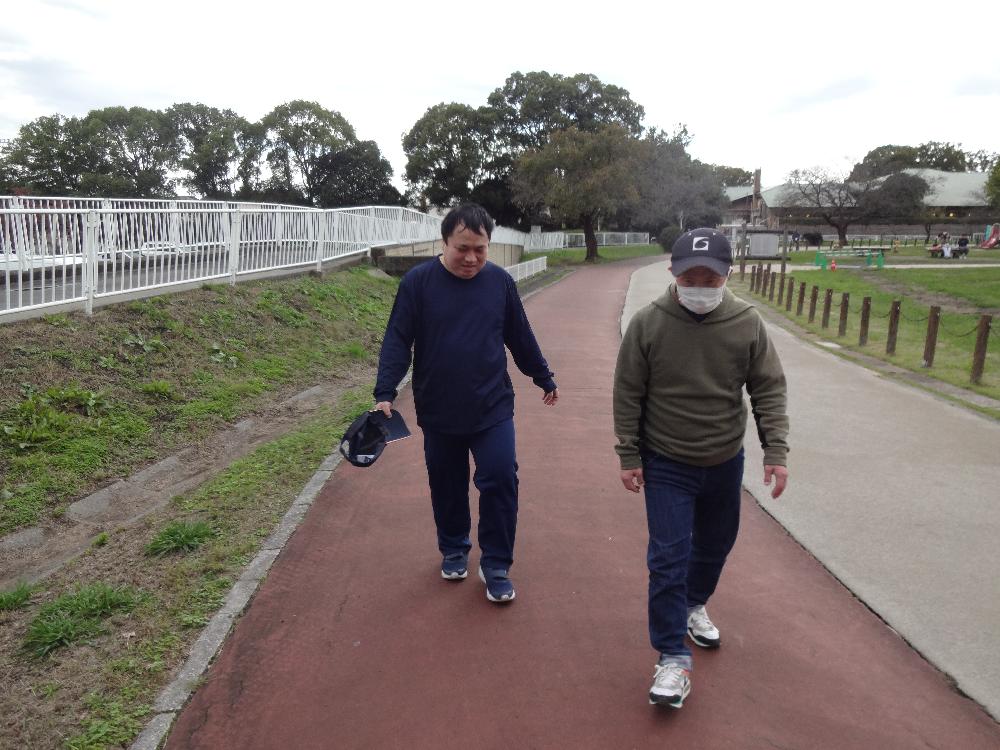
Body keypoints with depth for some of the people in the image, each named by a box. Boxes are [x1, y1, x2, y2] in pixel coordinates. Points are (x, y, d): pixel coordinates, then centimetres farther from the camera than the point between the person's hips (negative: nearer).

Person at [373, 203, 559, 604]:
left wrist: (544, 378, 18)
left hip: (493, 409, 1)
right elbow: (398, 341, -7)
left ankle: (496, 566, 13)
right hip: (438, 412, 0)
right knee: (447, 487, 13)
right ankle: (454, 550, 37)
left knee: (501, 481, -6)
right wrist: (385, 393, -15)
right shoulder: (418, 281, -8)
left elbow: (521, 337, 10)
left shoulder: (500, 281, -2)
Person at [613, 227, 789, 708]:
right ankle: (673, 658, 8)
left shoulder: (747, 323, -10)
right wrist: (629, 456, -6)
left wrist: (775, 451, -11)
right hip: (666, 465, -3)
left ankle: (693, 606, 48)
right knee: (668, 558, -4)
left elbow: (769, 391, -3)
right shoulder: (648, 324, -14)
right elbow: (628, 395, -7)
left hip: (724, 463, 3)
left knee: (715, 545, 20)